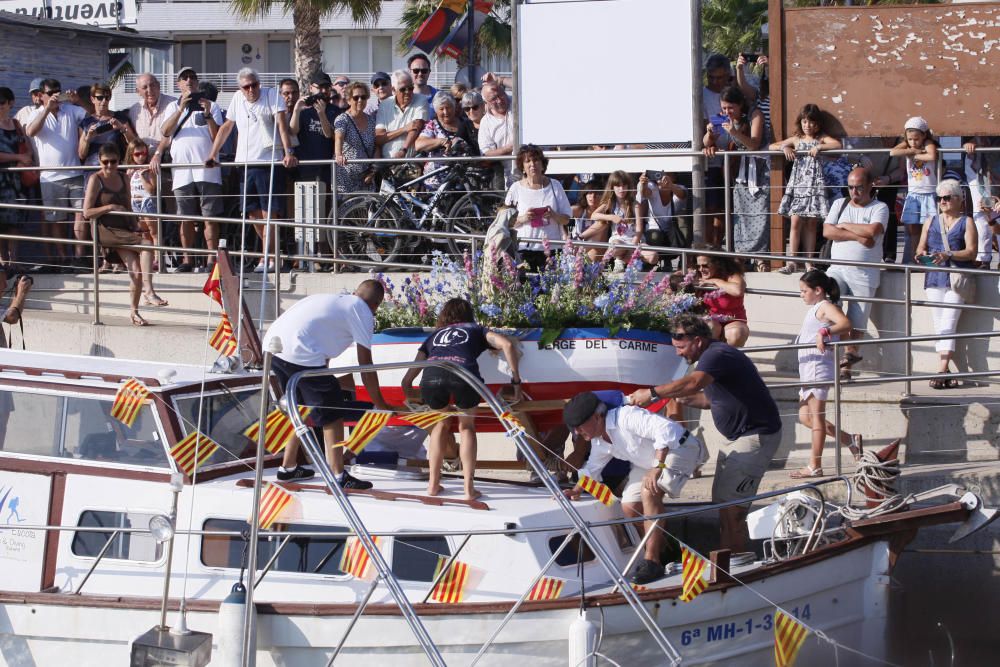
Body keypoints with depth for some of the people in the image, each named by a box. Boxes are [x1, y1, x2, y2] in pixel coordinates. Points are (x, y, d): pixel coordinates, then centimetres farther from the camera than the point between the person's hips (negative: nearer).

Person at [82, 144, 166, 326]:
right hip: (105, 231, -6)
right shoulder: (96, 180, -4)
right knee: (146, 244, -27)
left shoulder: (122, 178, 14)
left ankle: (134, 312, 1)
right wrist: (110, 207, -17)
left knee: (136, 272, -10)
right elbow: (87, 212, -9)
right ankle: (148, 292, -29)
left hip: (123, 231, 6)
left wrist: (133, 227, 5)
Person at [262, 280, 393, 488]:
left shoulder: (334, 300, 30)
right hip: (300, 354, -9)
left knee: (300, 408, 26)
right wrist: (380, 404, 11)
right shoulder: (363, 312, 6)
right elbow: (365, 364, 3)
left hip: (272, 344, 9)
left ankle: (288, 467, 34)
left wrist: (326, 384, 49)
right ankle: (338, 476, 1)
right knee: (332, 413, 2)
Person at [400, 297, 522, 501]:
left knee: (441, 424, 29)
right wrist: (516, 381, 17)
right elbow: (507, 344, 14)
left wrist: (412, 399, 49)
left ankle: (433, 484, 27)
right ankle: (469, 488, 13)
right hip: (463, 374, -2)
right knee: (466, 426, 22)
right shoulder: (475, 330, 33)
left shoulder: (434, 335, 37)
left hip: (431, 377, 2)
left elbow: (407, 379, 31)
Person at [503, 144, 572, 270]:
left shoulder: (555, 186, 9)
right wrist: (522, 219, -13)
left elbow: (566, 219, 10)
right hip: (525, 249, -1)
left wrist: (554, 215, -11)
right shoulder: (516, 189, 6)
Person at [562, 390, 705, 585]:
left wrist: (657, 467, -43)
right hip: (650, 461, 10)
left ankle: (652, 560, -29)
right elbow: (592, 467, 19)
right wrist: (576, 490, 3)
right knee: (630, 507, -3)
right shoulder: (599, 441, 0)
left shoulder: (625, 417, -30)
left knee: (649, 491, -30)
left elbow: (665, 428, -39)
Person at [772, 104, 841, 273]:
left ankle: (809, 262, 7)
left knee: (811, 223, 2)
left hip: (814, 183, -1)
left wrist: (819, 147, -18)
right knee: (796, 222, -6)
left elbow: (837, 144, -11)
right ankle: (791, 262, -8)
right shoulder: (796, 139, 13)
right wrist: (784, 147, -5)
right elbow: (772, 146, 13)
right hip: (797, 183, 1)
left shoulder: (821, 139, 7)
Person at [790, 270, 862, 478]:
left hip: (819, 366, -11)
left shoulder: (825, 306, -12)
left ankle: (815, 467, -2)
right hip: (808, 368, 11)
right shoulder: (815, 308, 19)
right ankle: (850, 440, 18)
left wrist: (825, 332, -42)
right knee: (805, 417, 13)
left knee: (816, 416, -6)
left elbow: (845, 323, -29)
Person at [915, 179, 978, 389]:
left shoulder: (966, 223, 4)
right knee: (939, 327, 3)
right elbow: (921, 247, 16)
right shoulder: (931, 221, 18)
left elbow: (971, 252, -6)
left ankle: (942, 371, -23)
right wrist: (922, 255, -8)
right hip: (935, 279, 5)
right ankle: (947, 373, 4)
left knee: (948, 325, -16)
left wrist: (948, 255, -21)